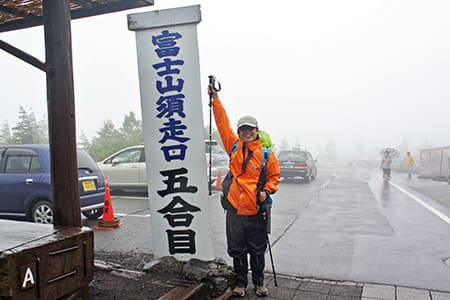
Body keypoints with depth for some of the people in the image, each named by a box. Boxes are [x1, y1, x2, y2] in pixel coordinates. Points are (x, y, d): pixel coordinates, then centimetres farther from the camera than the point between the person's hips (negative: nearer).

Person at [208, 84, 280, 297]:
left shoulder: (265, 154, -1)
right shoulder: (234, 146, 3)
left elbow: (274, 176, 9)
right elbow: (223, 123, 3)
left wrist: (267, 191, -9)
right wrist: (215, 99, 1)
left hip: (255, 210, -1)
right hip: (235, 208, 1)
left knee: (257, 250, 12)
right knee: (237, 250, 12)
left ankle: (259, 283, 31)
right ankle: (241, 283, 30)